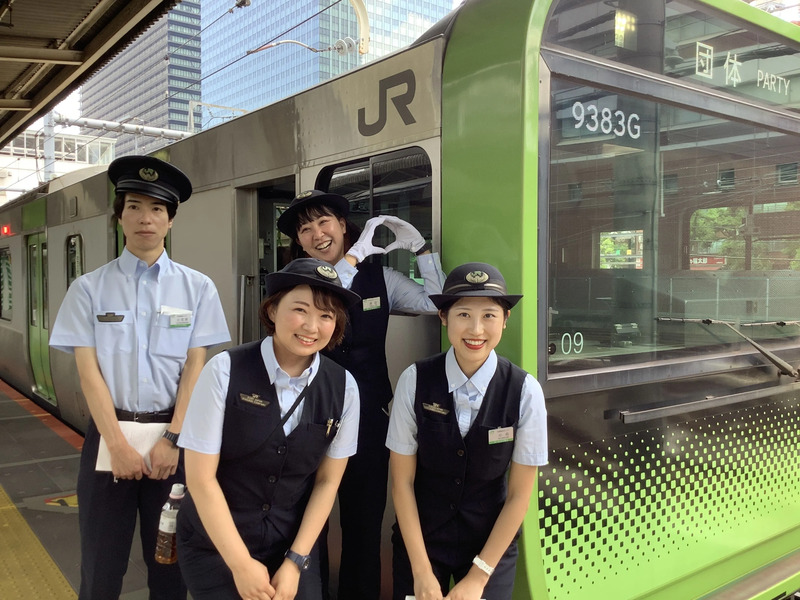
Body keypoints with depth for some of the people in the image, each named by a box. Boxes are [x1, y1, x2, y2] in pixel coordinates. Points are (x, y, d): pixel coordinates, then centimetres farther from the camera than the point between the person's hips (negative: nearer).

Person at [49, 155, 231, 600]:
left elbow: (195, 369, -3)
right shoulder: (90, 288, 0)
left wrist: (173, 439, -10)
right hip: (109, 432, 0)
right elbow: (89, 372, -5)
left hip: (173, 433, 0)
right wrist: (118, 445, -11)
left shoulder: (197, 288, 0)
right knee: (102, 563, 11)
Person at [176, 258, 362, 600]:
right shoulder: (225, 371, -17)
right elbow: (200, 478, -14)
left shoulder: (343, 387, -8)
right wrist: (242, 565, -13)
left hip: (293, 544, 2)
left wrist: (295, 561, -5)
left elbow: (328, 481, 0)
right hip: (215, 544, -2)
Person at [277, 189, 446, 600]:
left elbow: (436, 304, -3)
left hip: (369, 417, 2)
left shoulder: (379, 277, 3)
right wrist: (354, 256, -21)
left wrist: (419, 247, -8)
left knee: (365, 523, 14)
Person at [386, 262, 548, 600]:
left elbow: (520, 493, -8)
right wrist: (422, 571, -8)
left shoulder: (525, 391, -16)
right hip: (419, 540, 0)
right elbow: (402, 480, -8)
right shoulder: (415, 381, -15)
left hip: (492, 546, 0)